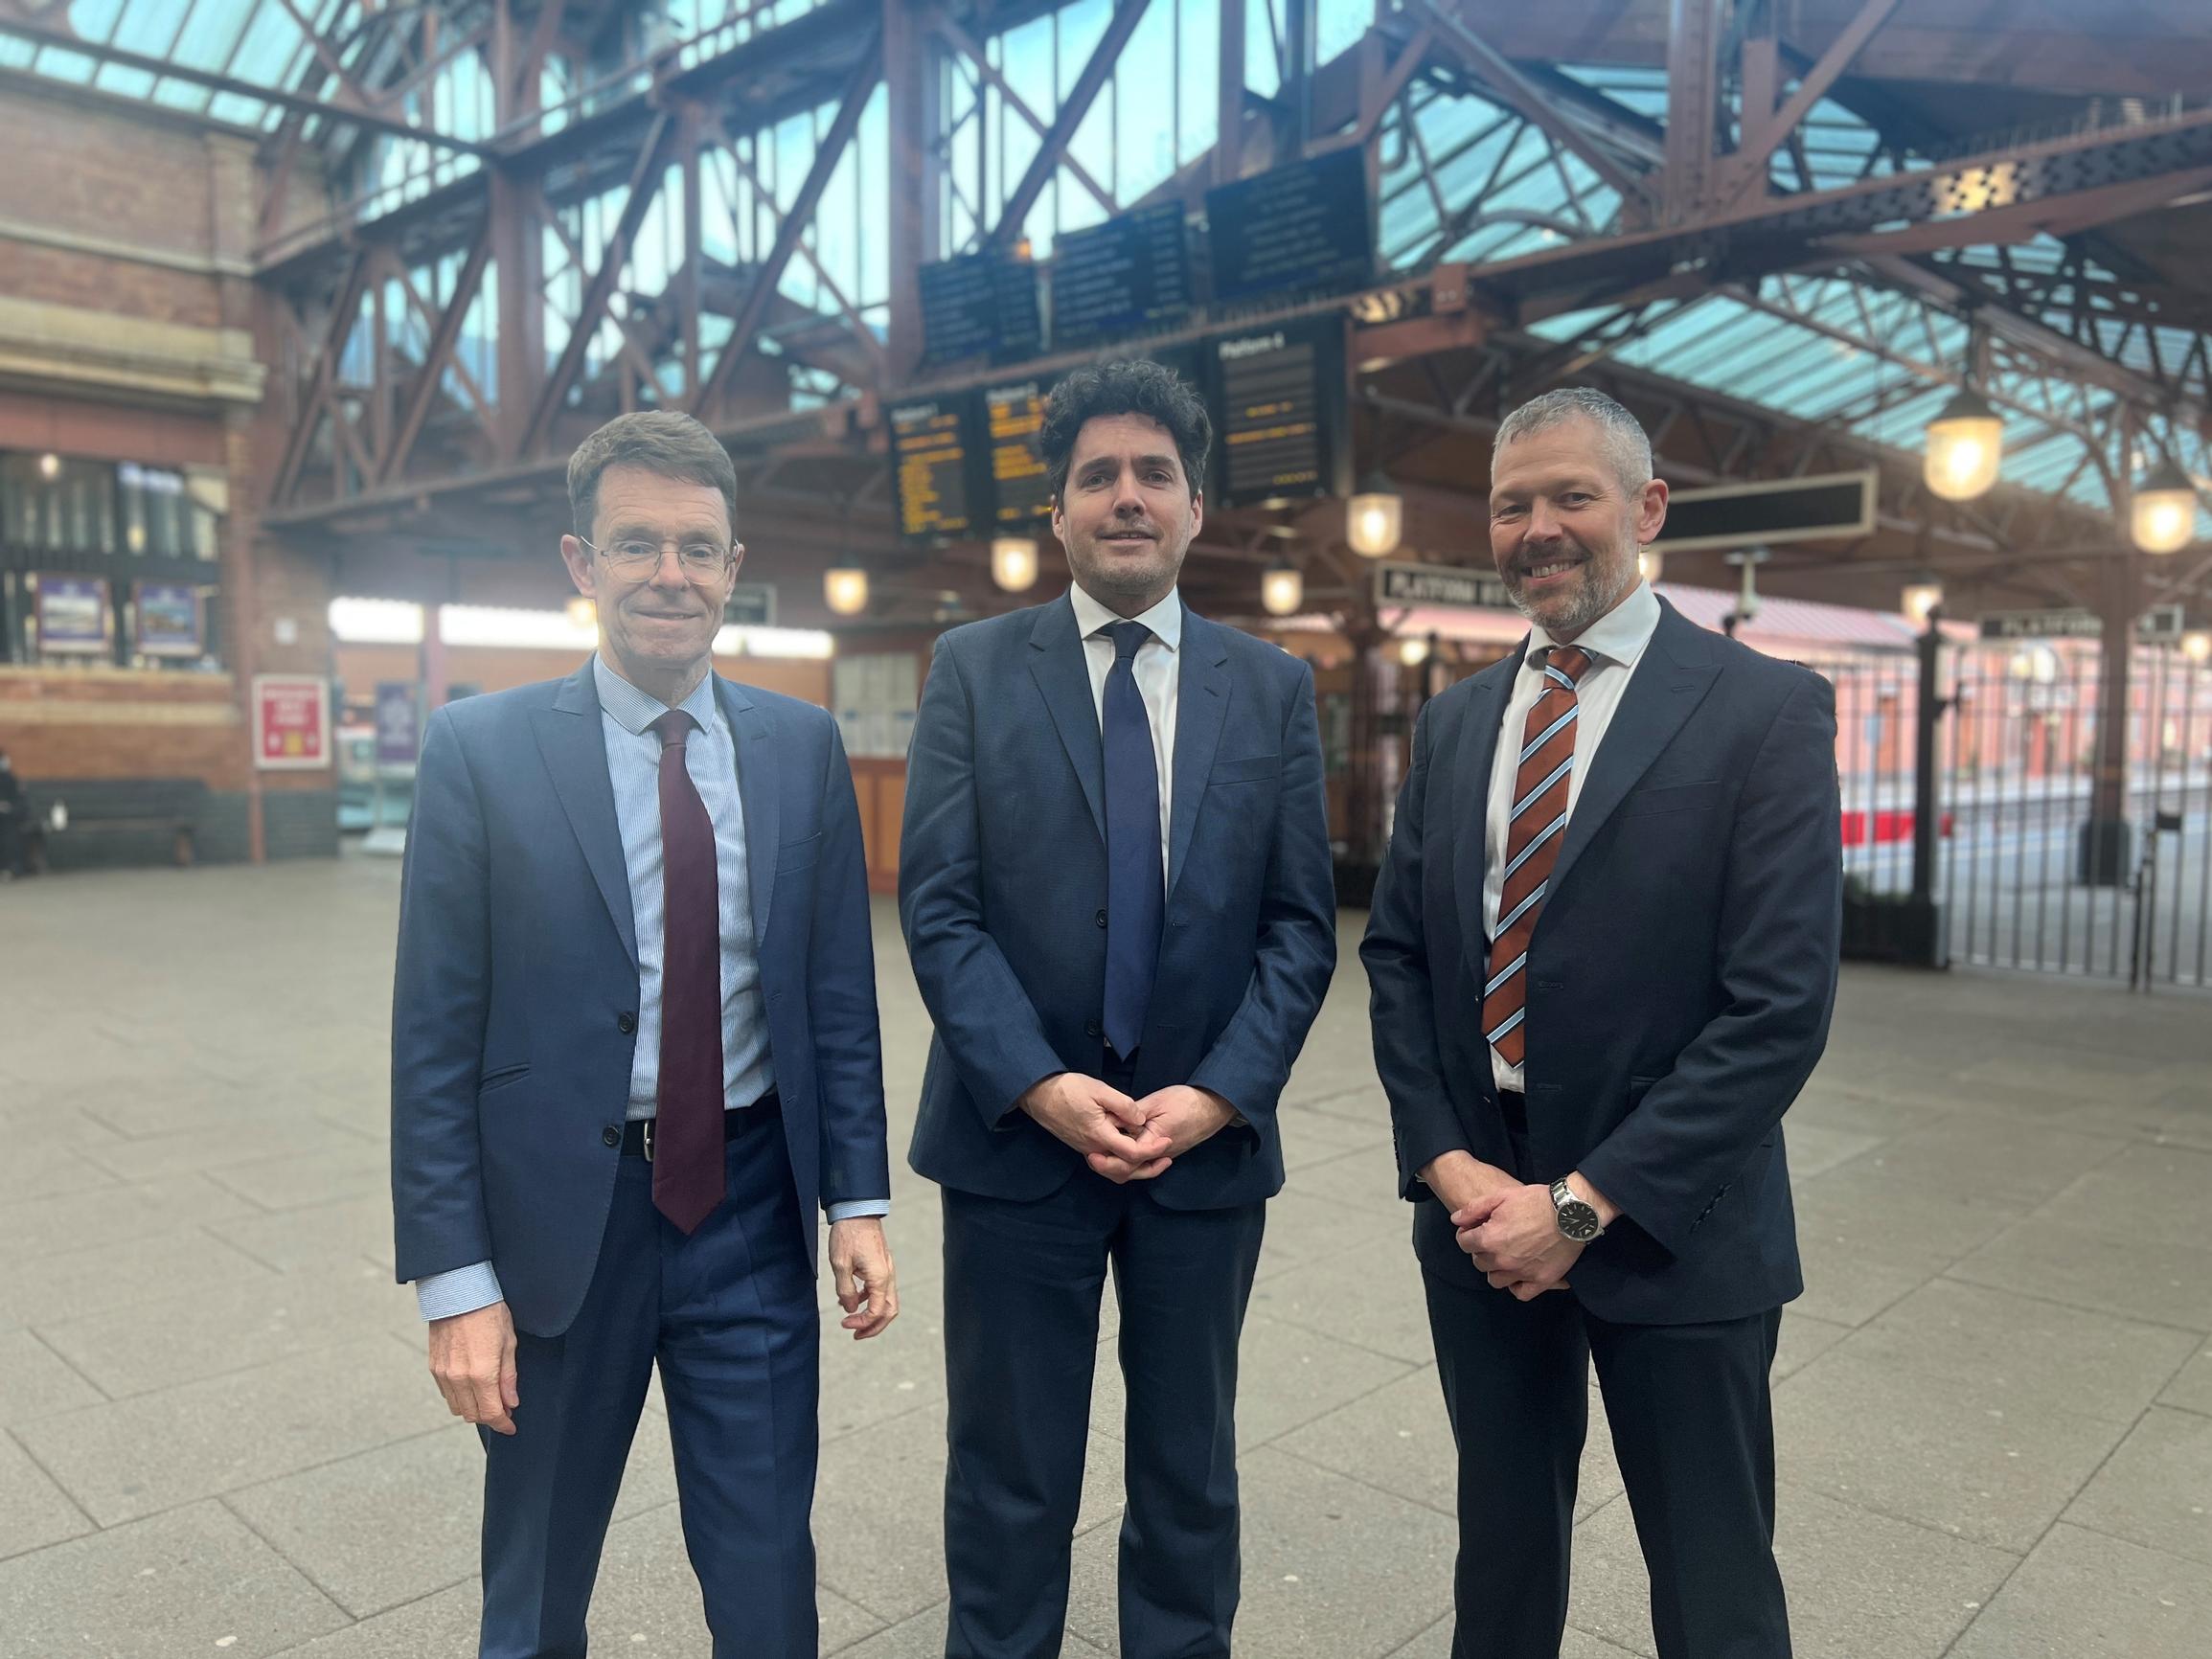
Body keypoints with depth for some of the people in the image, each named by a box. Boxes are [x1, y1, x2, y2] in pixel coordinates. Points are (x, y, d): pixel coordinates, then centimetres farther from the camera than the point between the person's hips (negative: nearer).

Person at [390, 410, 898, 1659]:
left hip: (754, 1209, 2)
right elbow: (436, 1034, -7)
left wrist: (859, 1199, 0)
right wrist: (457, 1277, -9)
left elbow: (839, 990, 4)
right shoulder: (483, 748, -7)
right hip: (562, 1217, -1)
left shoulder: (802, 745, 0)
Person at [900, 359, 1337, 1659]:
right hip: (1017, 1136, -1)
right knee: (1011, 1477, 12)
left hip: (1209, 1142, 2)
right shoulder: (975, 670, 0)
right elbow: (939, 907, -6)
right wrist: (1039, 1086, -16)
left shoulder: (1274, 688, 4)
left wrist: (1220, 1092, -12)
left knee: (1192, 1468, 17)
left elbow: (1301, 922, 1)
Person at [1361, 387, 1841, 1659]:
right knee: (1502, 1548, 21)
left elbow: (1781, 1005, -16)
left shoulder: (1767, 710, -9)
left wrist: (1587, 1203, -17)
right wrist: (1446, 1163, -5)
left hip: (1666, 1232, -4)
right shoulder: (1455, 721, 7)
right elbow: (1397, 955, 7)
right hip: (1478, 1217, 4)